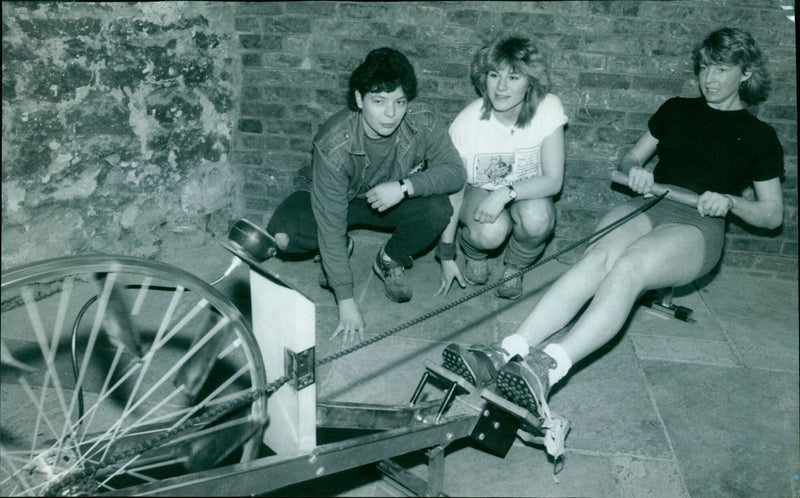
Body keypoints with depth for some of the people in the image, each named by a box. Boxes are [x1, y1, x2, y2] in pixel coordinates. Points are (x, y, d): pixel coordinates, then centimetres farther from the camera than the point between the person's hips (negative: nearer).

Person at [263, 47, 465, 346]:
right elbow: (330, 224, -31)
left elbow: (455, 171, -21)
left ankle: (391, 261, 3)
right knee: (282, 237, -28)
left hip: (394, 199, 2)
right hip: (334, 199, -1)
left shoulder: (422, 122, -27)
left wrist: (404, 187, -39)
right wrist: (345, 300, -31)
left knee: (438, 210, -29)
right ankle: (340, 250, 8)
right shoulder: (334, 146, -34)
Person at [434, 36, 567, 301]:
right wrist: (446, 255, -9)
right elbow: (453, 190, -13)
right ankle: (473, 251, 6)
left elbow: (553, 180, -21)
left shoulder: (548, 108, -21)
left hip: (527, 193, 1)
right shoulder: (468, 121, -22)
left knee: (537, 218, -34)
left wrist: (507, 193, -38)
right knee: (490, 231, -34)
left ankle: (514, 267, 1)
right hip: (479, 191, -1)